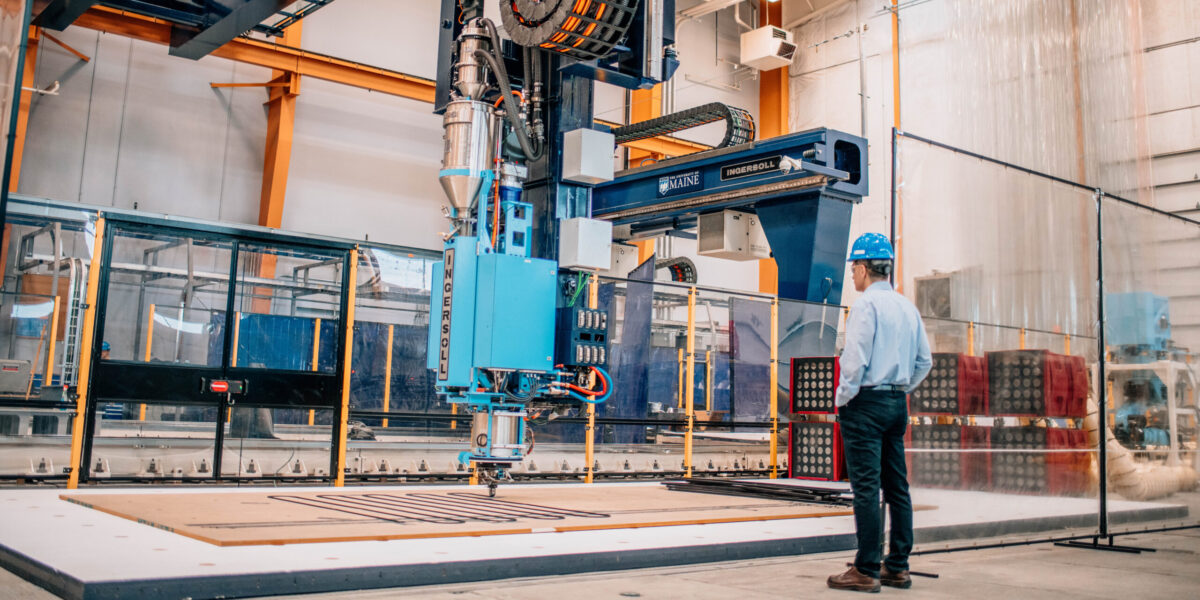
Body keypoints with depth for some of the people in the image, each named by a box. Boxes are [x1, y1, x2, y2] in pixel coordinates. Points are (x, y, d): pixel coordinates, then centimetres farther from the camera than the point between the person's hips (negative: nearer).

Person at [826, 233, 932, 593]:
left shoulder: (866, 304, -11)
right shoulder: (908, 307, 12)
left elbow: (856, 359, -17)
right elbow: (924, 361, 15)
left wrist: (842, 398, -6)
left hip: (865, 403, -8)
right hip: (897, 403, 8)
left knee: (866, 488, -6)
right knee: (897, 487, 10)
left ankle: (866, 571, -3)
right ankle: (898, 568, 15)